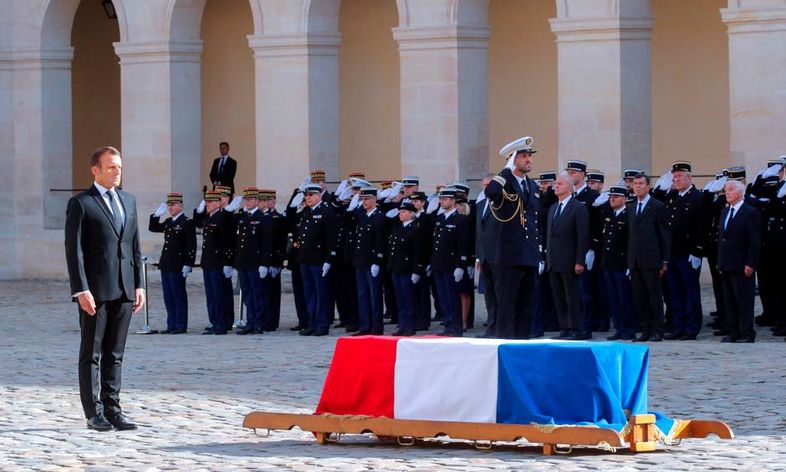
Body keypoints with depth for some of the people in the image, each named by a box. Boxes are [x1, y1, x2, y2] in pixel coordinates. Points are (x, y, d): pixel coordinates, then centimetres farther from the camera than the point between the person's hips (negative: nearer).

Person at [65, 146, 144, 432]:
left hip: (124, 290, 6)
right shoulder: (81, 204, -4)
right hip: (95, 290, -5)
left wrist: (139, 285, 10)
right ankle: (94, 413, 3)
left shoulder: (128, 201, 15)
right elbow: (74, 250, -8)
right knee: (92, 354, 0)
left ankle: (112, 409, 11)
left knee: (115, 354, 8)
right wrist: (81, 290, -15)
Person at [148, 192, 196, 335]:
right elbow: (153, 228, 23)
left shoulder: (187, 223, -9)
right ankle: (171, 325, 14)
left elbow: (191, 246, -12)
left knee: (178, 295, -2)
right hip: (166, 264, 8)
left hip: (178, 267, -8)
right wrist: (157, 214, 8)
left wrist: (188, 264, -18)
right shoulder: (168, 222, 15)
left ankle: (181, 326, 3)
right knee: (168, 296, 9)